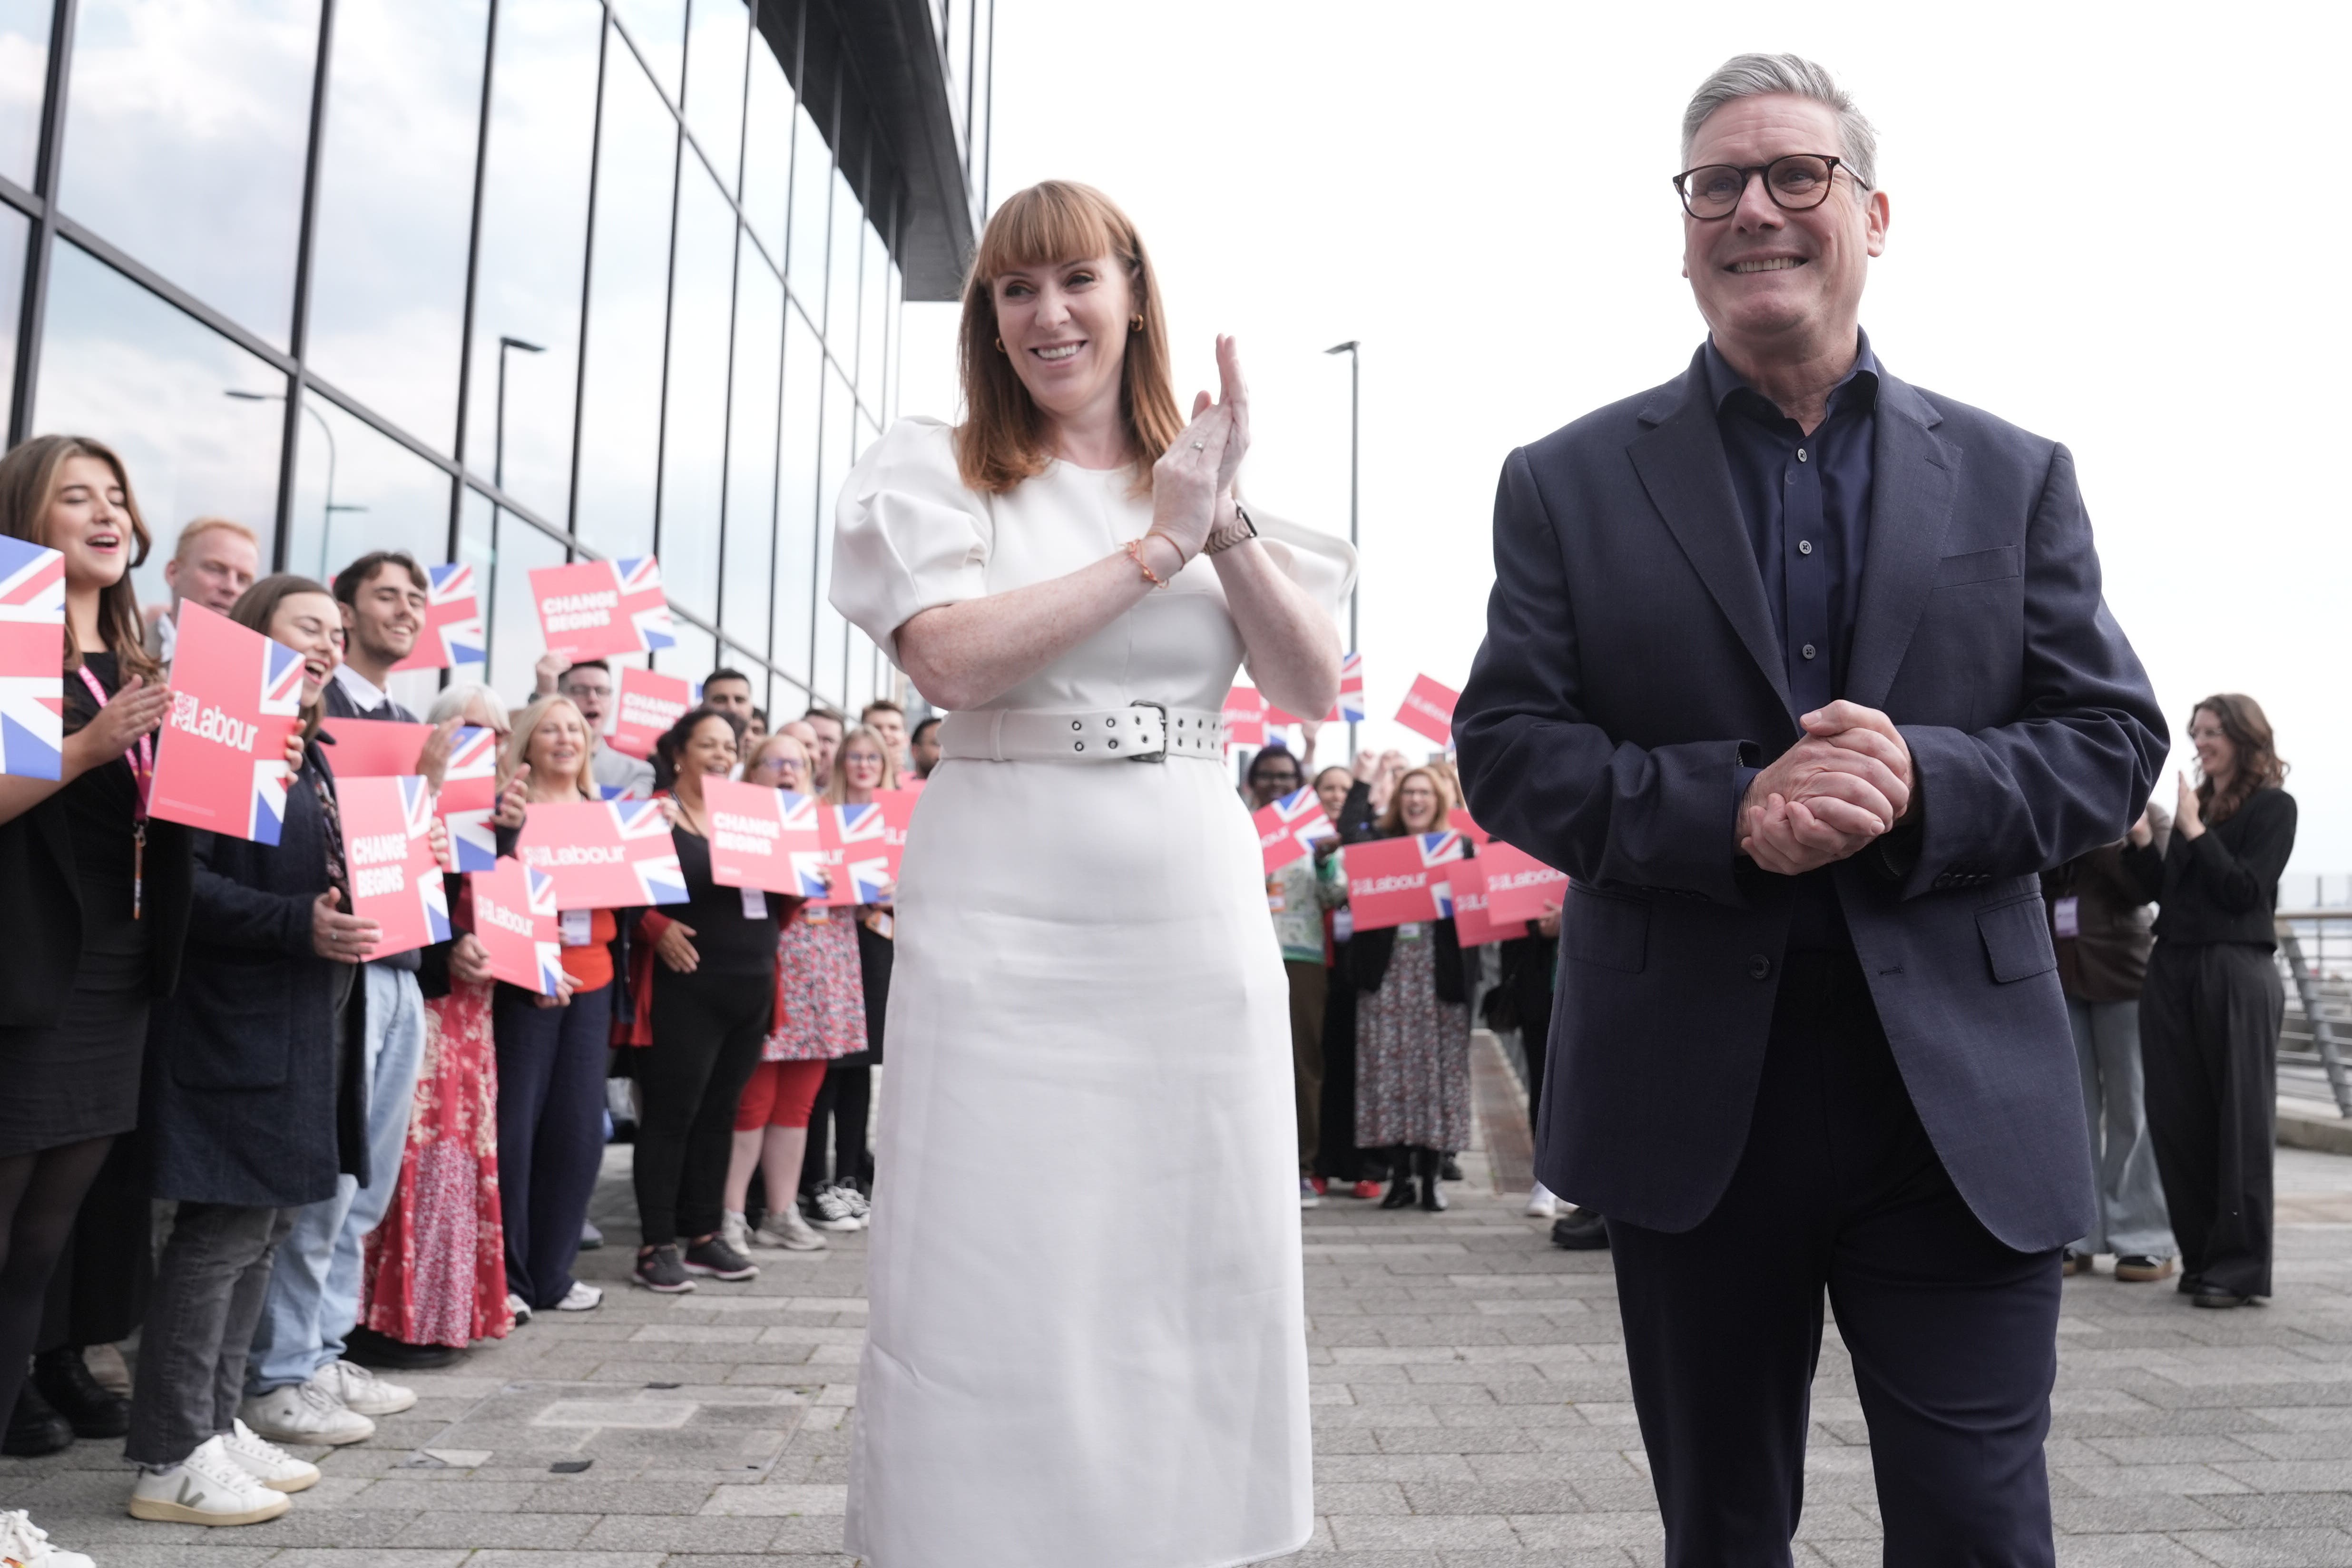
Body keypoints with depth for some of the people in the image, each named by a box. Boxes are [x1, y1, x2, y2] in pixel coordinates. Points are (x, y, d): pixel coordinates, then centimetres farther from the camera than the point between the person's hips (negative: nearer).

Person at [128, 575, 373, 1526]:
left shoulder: (312, 753, 18)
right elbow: (182, 881, -20)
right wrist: (300, 925, -27)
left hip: (307, 1021, 9)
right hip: (233, 1022, -9)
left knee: (265, 1225, 13)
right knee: (223, 1228, -5)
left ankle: (217, 1421, 24)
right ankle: (171, 1458, 5)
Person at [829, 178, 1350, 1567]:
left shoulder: (1215, 471, 12)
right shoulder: (933, 468, 5)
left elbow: (1315, 688, 5)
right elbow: (952, 659, -13)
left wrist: (1227, 524, -8)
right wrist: (1159, 544, -10)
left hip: (1199, 927, 3)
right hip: (1004, 930, -2)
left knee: (1202, 1282, 9)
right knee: (999, 1289, 2)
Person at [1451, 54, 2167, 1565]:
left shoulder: (2015, 475, 8)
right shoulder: (1570, 482, 4)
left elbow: (2116, 740, 4)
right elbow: (1505, 751, -3)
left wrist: (1925, 784, -16)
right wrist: (1729, 811, -18)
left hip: (1963, 1094, 1)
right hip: (1690, 1097, 0)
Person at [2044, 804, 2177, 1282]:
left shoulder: (2142, 814, 2)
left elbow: (2150, 885, -11)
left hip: (2123, 975, -3)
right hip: (2053, 978, 3)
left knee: (2132, 1106, 2)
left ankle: (2144, 1240, 8)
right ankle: (2072, 1237, 10)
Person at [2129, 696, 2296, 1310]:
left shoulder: (2272, 806, 0)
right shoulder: (2195, 803, 15)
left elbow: (2245, 891, -10)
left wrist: (2194, 831, -9)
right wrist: (2139, 838, 0)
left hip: (2237, 973, -6)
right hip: (2172, 969, 6)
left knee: (2239, 1121, -1)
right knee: (2178, 1120, 6)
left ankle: (2239, 1265, 4)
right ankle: (2201, 1255, 16)